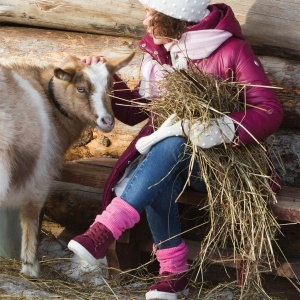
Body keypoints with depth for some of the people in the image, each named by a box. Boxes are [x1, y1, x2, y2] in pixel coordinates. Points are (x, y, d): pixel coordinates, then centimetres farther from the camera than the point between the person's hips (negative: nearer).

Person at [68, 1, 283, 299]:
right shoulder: (158, 50, 3)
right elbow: (135, 111, 10)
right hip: (167, 153, 4)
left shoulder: (232, 51, -14)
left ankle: (106, 229, -39)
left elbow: (271, 112, -19)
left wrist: (225, 128, -36)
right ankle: (174, 272, -18)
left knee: (172, 143, -36)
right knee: (156, 181, -32)